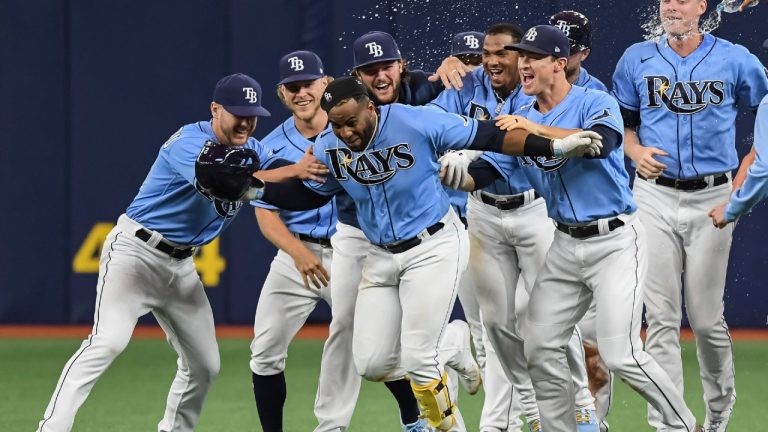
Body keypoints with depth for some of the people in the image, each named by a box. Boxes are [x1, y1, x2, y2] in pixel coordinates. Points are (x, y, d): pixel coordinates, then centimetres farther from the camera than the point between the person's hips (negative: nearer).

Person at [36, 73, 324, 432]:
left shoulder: (253, 152, 6)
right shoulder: (189, 142, -18)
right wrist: (293, 171, -41)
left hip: (181, 266, 8)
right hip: (135, 253, -8)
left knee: (205, 364, 10)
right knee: (107, 342, -24)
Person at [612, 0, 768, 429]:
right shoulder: (637, 59, 6)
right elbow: (622, 123, 15)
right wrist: (637, 153, -6)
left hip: (712, 198, -1)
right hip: (655, 196, 1)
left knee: (706, 316, 2)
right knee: (661, 318, -3)